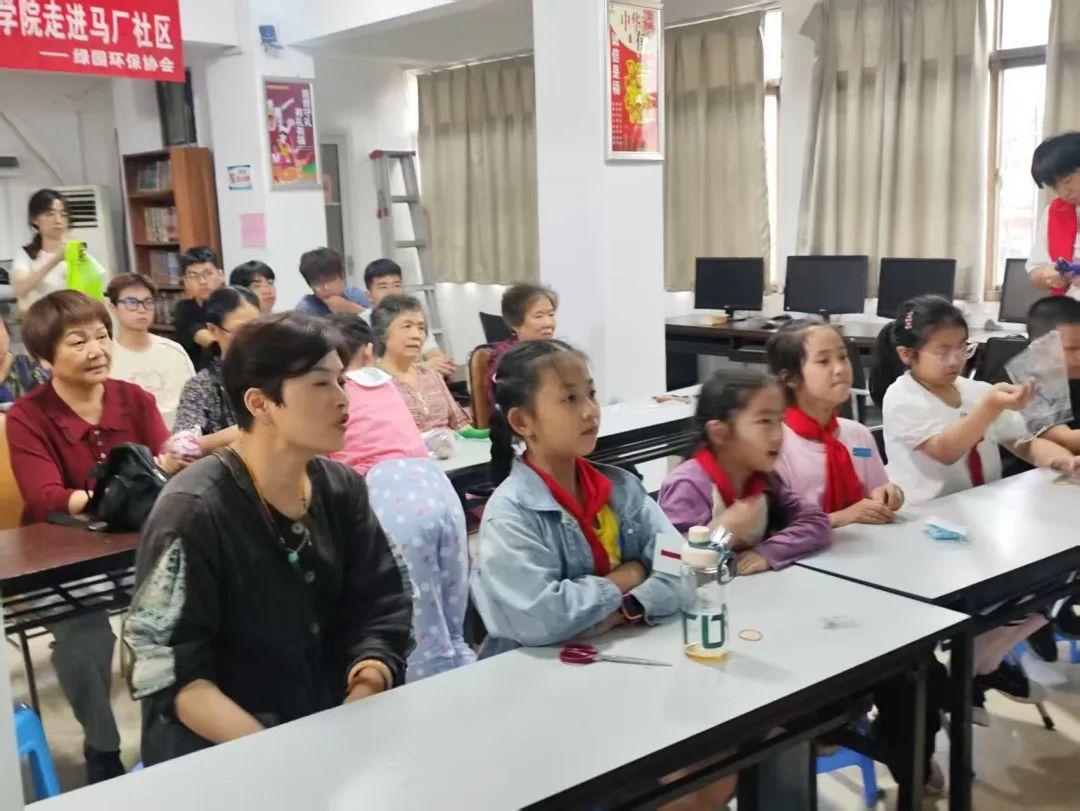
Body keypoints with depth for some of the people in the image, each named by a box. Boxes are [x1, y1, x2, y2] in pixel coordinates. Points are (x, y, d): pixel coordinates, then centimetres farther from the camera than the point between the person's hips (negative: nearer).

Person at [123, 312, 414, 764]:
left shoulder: (342, 490, 3)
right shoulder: (192, 511, -14)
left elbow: (381, 608, 1)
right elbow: (165, 671, -15)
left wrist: (355, 722, -14)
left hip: (333, 732, 5)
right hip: (217, 754, -5)